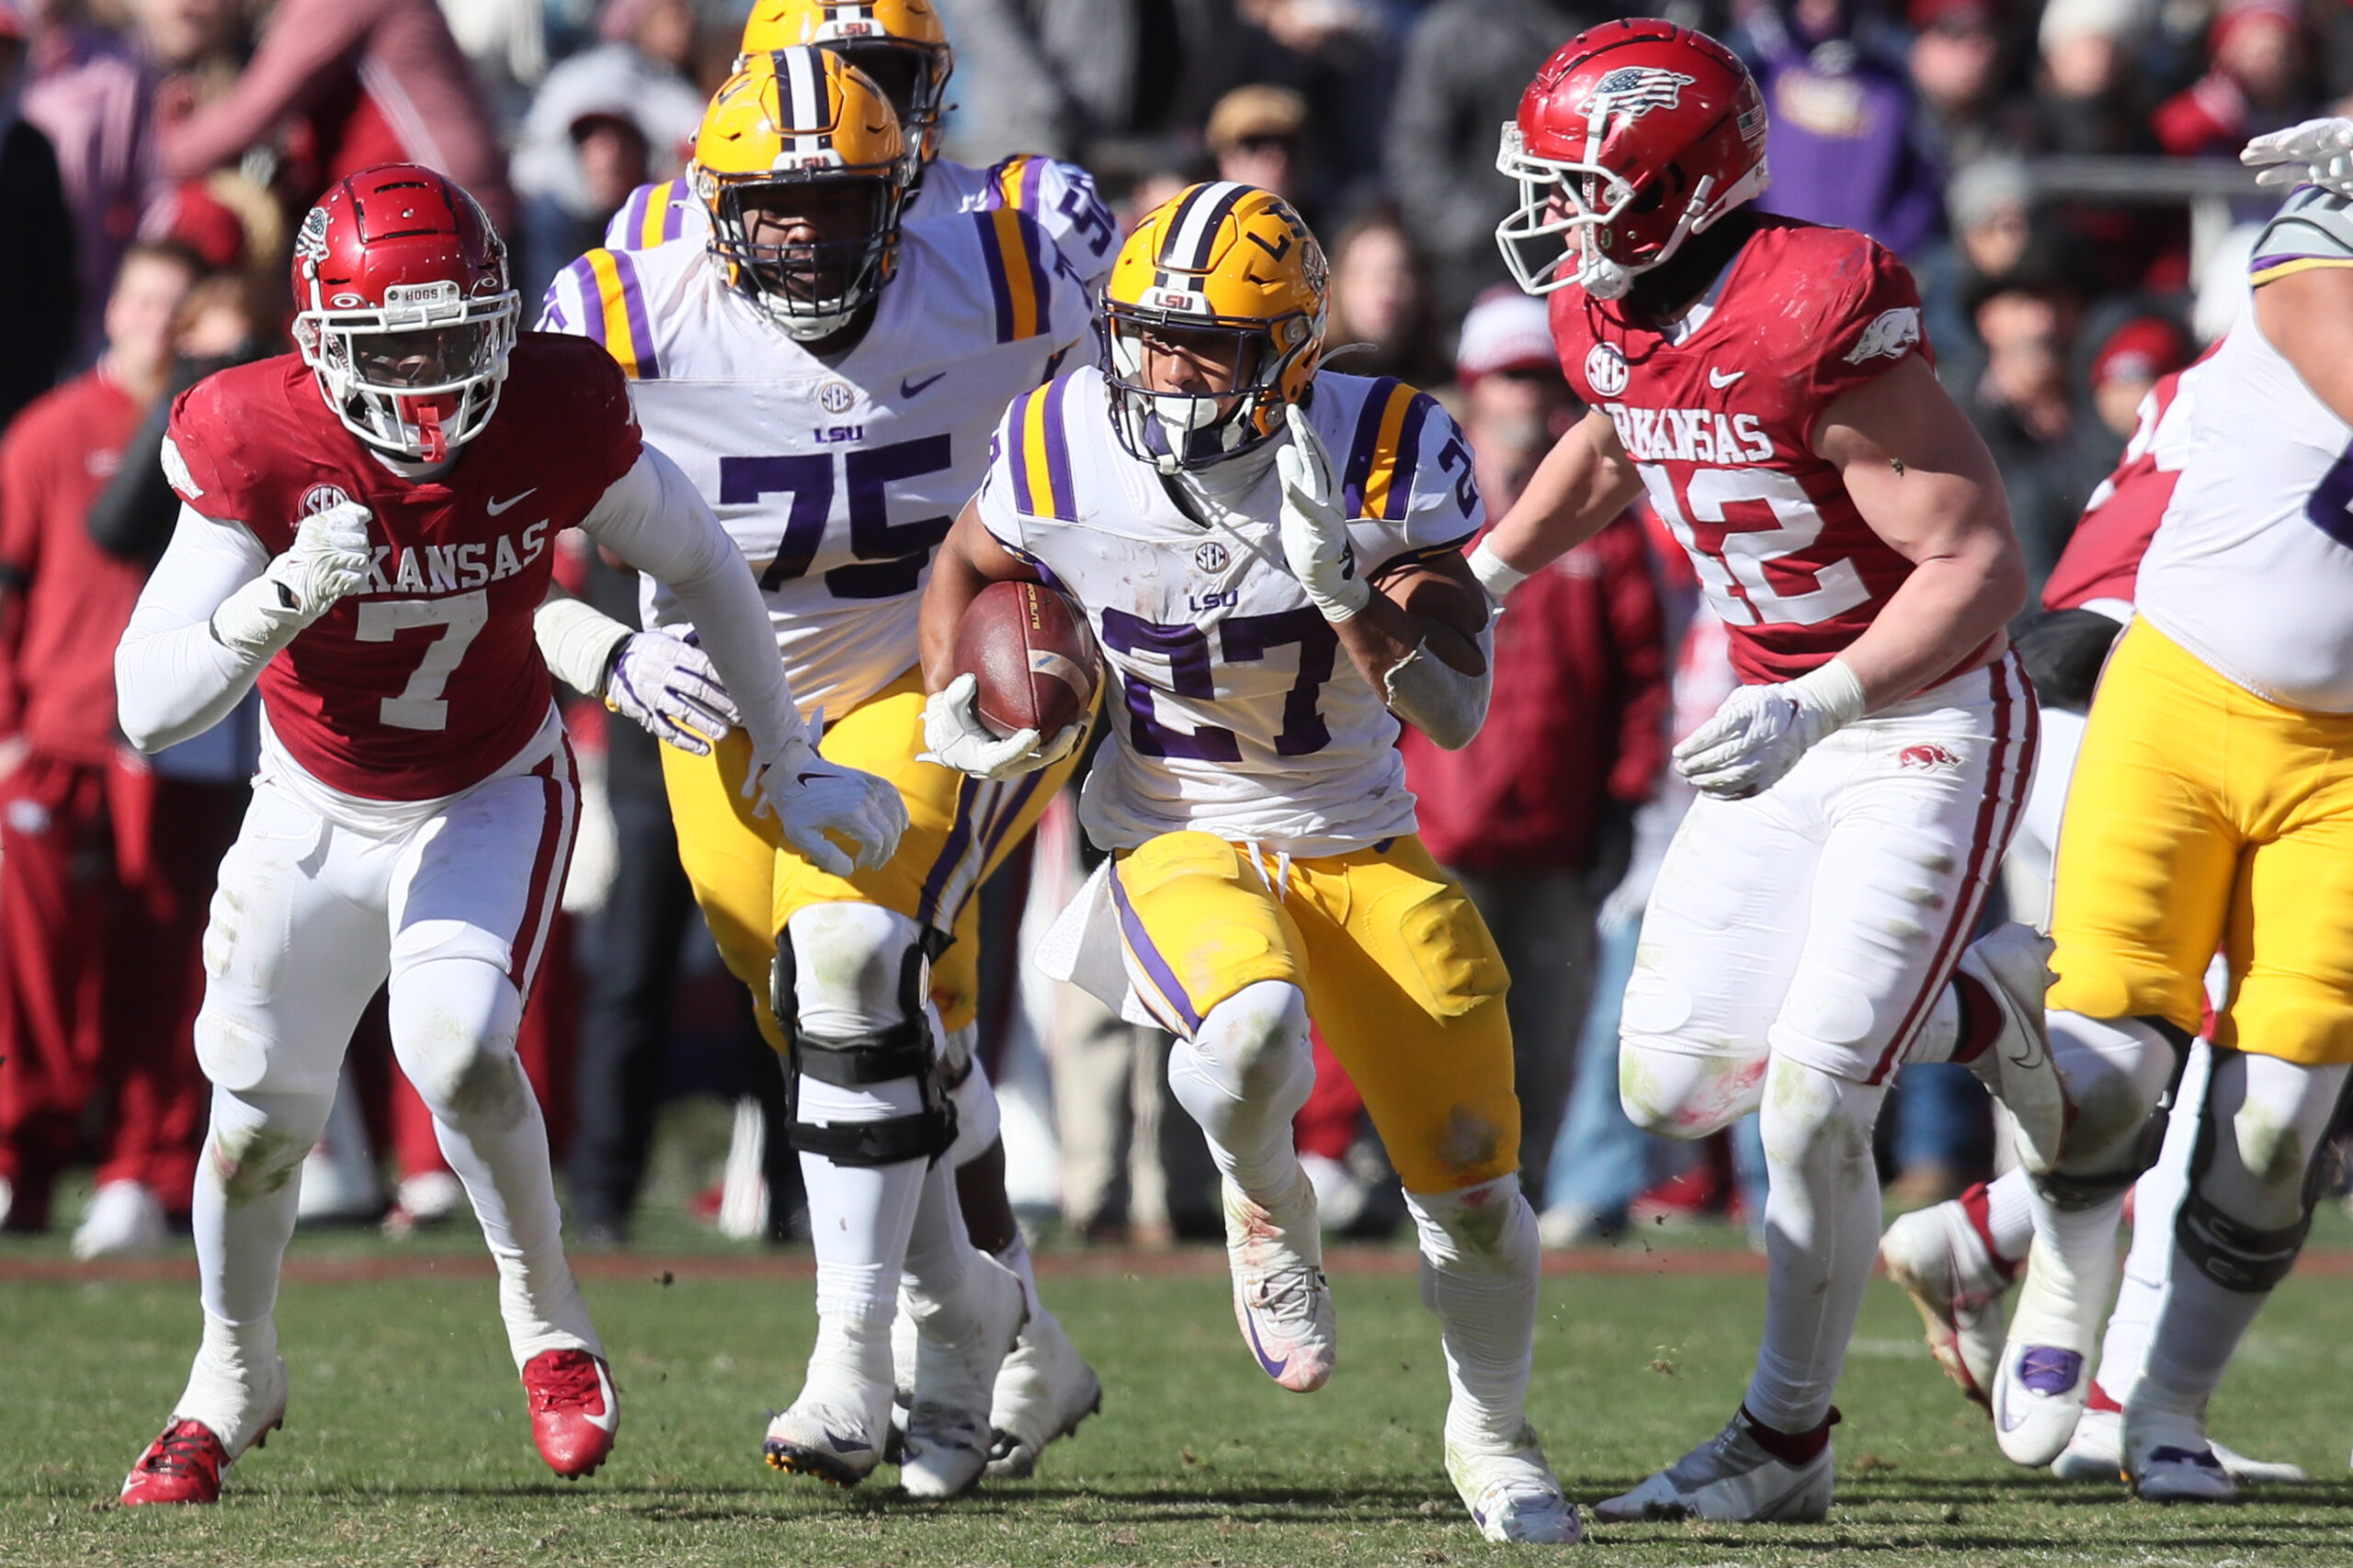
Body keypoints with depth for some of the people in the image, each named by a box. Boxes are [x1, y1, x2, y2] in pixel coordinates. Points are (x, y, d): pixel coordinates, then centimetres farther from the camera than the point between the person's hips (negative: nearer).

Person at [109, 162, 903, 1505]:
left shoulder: (557, 420, -24)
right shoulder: (259, 447, -27)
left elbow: (702, 565, -5)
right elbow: (148, 712, -28)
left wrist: (789, 762, 2)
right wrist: (275, 605, -46)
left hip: (491, 797, -1)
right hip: (315, 815, 1)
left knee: (458, 1051, -26)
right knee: (263, 1115, 9)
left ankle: (547, 1316, 2)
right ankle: (236, 1373, 38)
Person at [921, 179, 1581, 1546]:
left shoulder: (1388, 455, -17)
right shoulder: (1066, 448, -13)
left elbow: (1458, 715, -20)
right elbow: (967, 570, 11)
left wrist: (1344, 586, -35)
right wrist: (955, 711, -5)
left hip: (1362, 851, 1)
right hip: (1180, 850, -1)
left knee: (1471, 1181, 2)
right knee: (1249, 1035, -35)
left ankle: (1493, 1436, 31)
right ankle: (1270, 1211, 1)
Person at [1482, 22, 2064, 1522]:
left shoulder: (1819, 326, -27)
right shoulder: (1613, 319, -1)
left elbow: (1981, 567, -26)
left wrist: (1813, 710, -35)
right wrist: (1485, 576, 22)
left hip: (1926, 724, -8)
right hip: (1788, 723, 8)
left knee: (1809, 1100, -13)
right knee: (1674, 1086, 3)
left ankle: (1786, 1446, 4)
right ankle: (1986, 1006, 25)